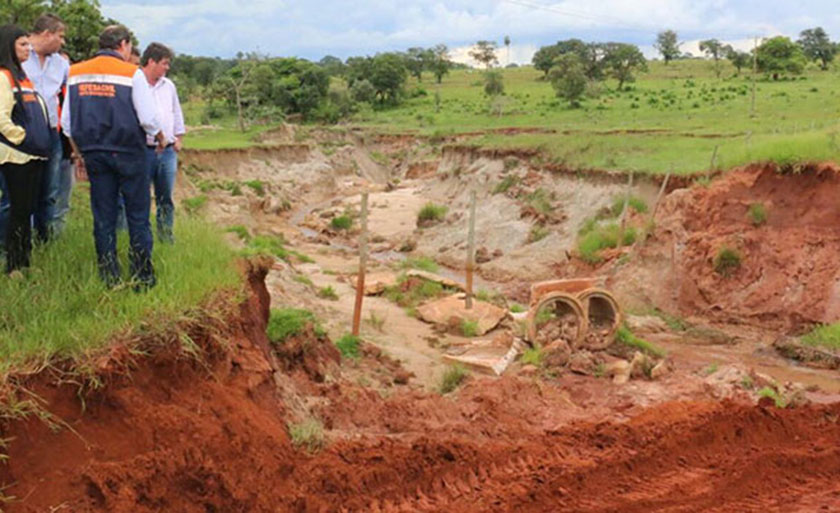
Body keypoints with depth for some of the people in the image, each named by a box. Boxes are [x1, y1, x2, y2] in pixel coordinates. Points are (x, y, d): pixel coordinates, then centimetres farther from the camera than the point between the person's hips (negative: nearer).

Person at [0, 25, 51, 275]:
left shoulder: (22, 75, 18)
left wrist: (41, 144, 14)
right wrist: (24, 139, -14)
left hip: (34, 155, 8)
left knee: (27, 209, 12)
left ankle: (25, 262, 20)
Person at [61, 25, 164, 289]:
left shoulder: (75, 73, 7)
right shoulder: (132, 73, -8)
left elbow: (67, 123, 10)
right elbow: (148, 118, -10)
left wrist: (79, 155, 19)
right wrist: (160, 138, 10)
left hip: (93, 154, 4)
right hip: (128, 153, -4)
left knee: (103, 217, 9)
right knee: (138, 217, 4)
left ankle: (109, 279, 13)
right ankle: (143, 278, 6)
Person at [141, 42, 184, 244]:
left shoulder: (168, 86, 15)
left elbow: (177, 113, 23)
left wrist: (178, 138, 16)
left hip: (168, 150, 5)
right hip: (143, 150, -5)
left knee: (166, 197, 9)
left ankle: (166, 234, 18)